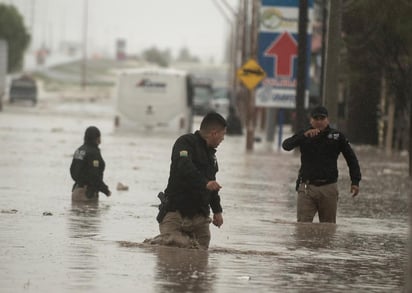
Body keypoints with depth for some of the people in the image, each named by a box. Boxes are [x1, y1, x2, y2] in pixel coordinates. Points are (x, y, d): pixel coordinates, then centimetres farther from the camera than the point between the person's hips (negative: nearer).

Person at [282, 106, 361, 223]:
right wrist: (305, 135, -27)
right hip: (307, 187, -1)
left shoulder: (337, 136, 6)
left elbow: (351, 158, 12)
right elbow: (286, 145, -13)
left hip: (329, 188, 1)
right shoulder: (304, 135, 5)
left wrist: (355, 181, 3)